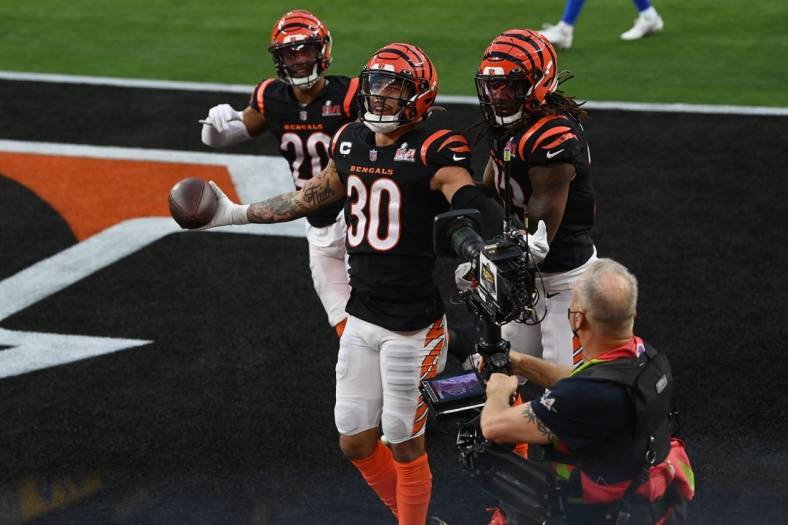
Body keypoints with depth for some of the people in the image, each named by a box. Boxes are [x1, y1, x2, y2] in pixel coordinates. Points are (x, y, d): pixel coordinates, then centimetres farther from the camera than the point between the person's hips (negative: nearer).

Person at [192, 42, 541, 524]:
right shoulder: (352, 142, 5)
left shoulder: (433, 153, -15)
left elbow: (475, 210, -28)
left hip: (413, 325, -7)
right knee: (356, 443, 13)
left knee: (405, 446, 4)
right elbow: (311, 198, 20)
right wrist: (238, 213, 24)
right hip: (361, 317, 7)